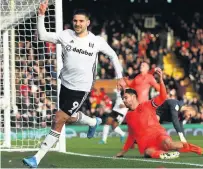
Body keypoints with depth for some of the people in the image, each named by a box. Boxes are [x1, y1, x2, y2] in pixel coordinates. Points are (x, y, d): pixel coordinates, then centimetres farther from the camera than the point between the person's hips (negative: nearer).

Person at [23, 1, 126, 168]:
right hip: (66, 84, 4)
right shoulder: (66, 35, -5)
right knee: (70, 117, 23)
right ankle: (94, 122, 56)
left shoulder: (97, 41, -8)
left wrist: (120, 77, 10)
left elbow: (113, 55, 9)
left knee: (59, 121, -11)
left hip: (81, 88, -4)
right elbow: (42, 35, -10)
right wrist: (41, 15, -23)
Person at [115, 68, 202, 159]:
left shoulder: (147, 105, 9)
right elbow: (131, 136, 29)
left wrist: (161, 79, -13)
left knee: (168, 144, -35)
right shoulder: (128, 117, 21)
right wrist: (123, 151, 27)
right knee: (149, 152, -37)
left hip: (158, 135, -2)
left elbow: (162, 97, -4)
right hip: (145, 144, 2)